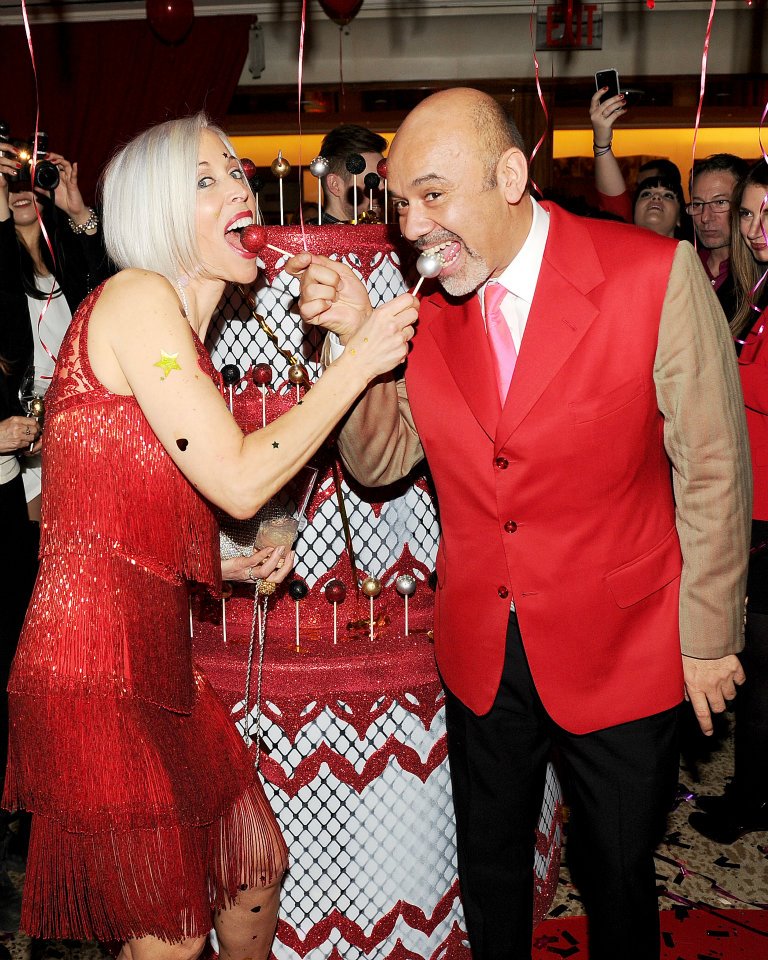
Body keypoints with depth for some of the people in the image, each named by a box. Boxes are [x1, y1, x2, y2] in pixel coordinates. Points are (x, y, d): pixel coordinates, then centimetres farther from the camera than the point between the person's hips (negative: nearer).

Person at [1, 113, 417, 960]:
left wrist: (235, 564, 5)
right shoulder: (137, 297, -13)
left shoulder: (184, 335, 15)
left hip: (157, 658, 9)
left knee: (258, 869, 20)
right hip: (99, 669, -9)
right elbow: (239, 482, -19)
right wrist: (359, 361, -12)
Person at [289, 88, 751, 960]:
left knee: (617, 874, 17)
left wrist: (708, 637, -6)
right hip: (481, 653, 4)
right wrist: (359, 340, -18)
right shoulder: (428, 305, -4)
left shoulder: (655, 274, -17)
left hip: (620, 650, -3)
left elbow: (712, 468, -11)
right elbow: (379, 462, -2)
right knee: (489, 866, 22)